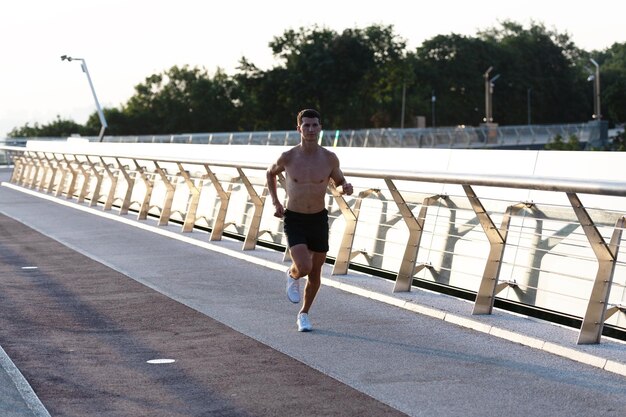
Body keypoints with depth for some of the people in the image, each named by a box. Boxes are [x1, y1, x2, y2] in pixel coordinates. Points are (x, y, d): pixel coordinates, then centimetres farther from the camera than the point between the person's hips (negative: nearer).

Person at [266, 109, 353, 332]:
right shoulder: (288, 157, -11)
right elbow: (271, 172, 11)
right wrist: (275, 202, 2)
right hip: (294, 220, -2)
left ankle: (304, 314, 34)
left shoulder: (330, 158, -8)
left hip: (319, 219, 2)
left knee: (315, 272, 11)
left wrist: (346, 188, -17)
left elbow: (339, 183, 8)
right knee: (304, 268, -20)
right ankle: (292, 275, 18)